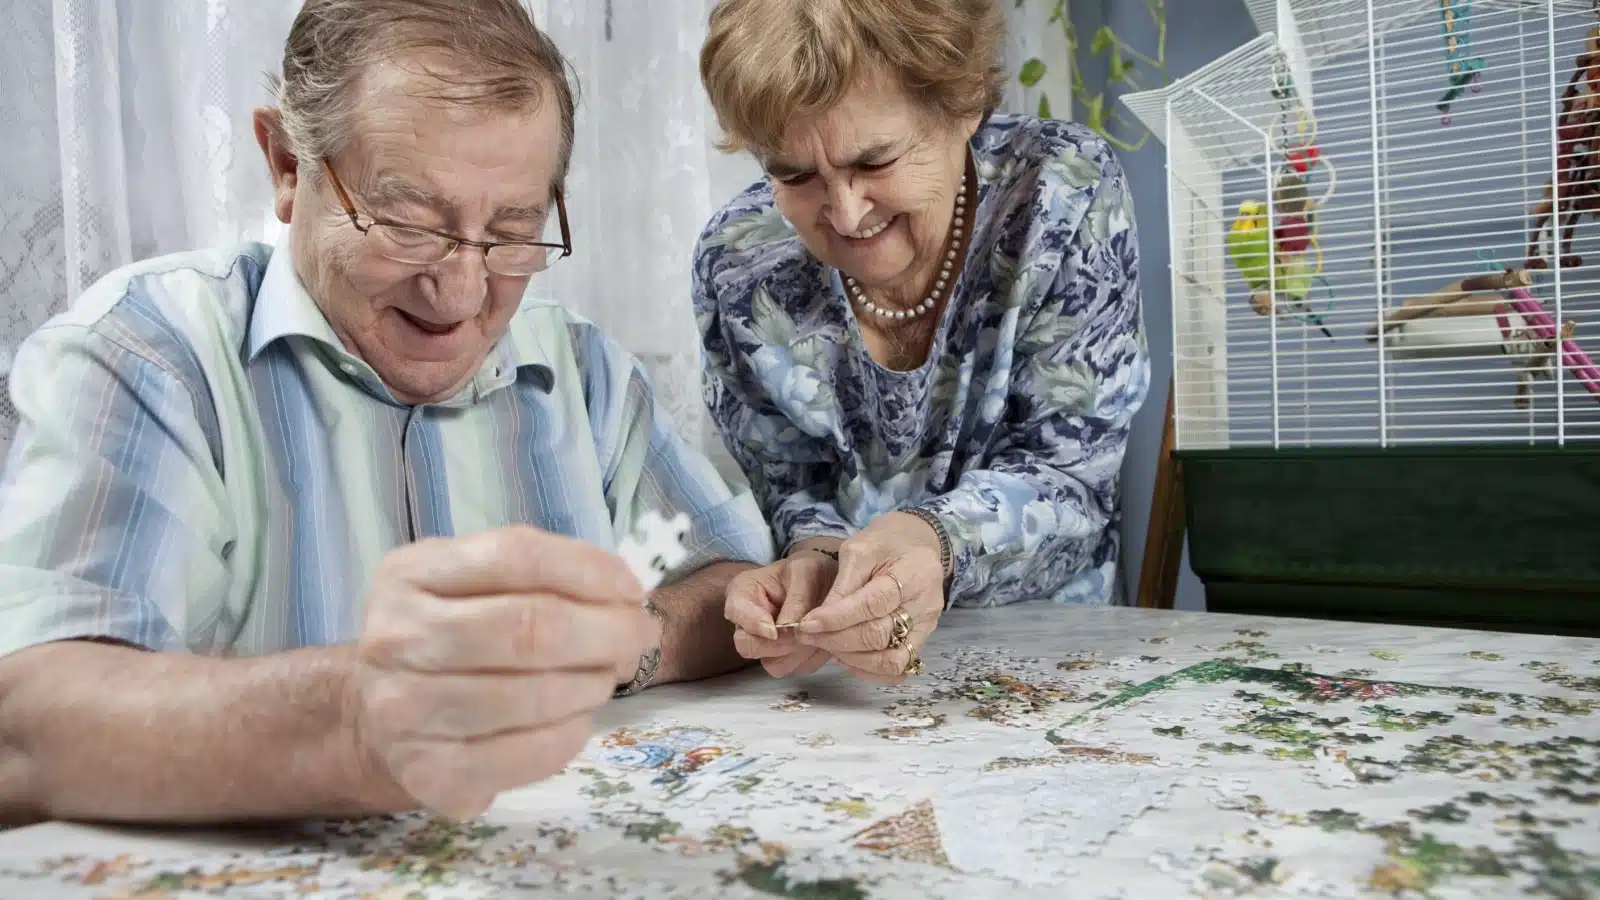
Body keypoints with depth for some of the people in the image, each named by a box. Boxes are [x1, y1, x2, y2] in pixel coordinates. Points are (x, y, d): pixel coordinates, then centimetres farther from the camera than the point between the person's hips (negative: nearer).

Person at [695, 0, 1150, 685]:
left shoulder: (1065, 192, -15)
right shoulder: (739, 261, -11)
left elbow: (1069, 476, -14)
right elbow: (790, 491, -2)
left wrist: (938, 540, -34)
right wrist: (813, 561, -25)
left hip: (1050, 648, -1)